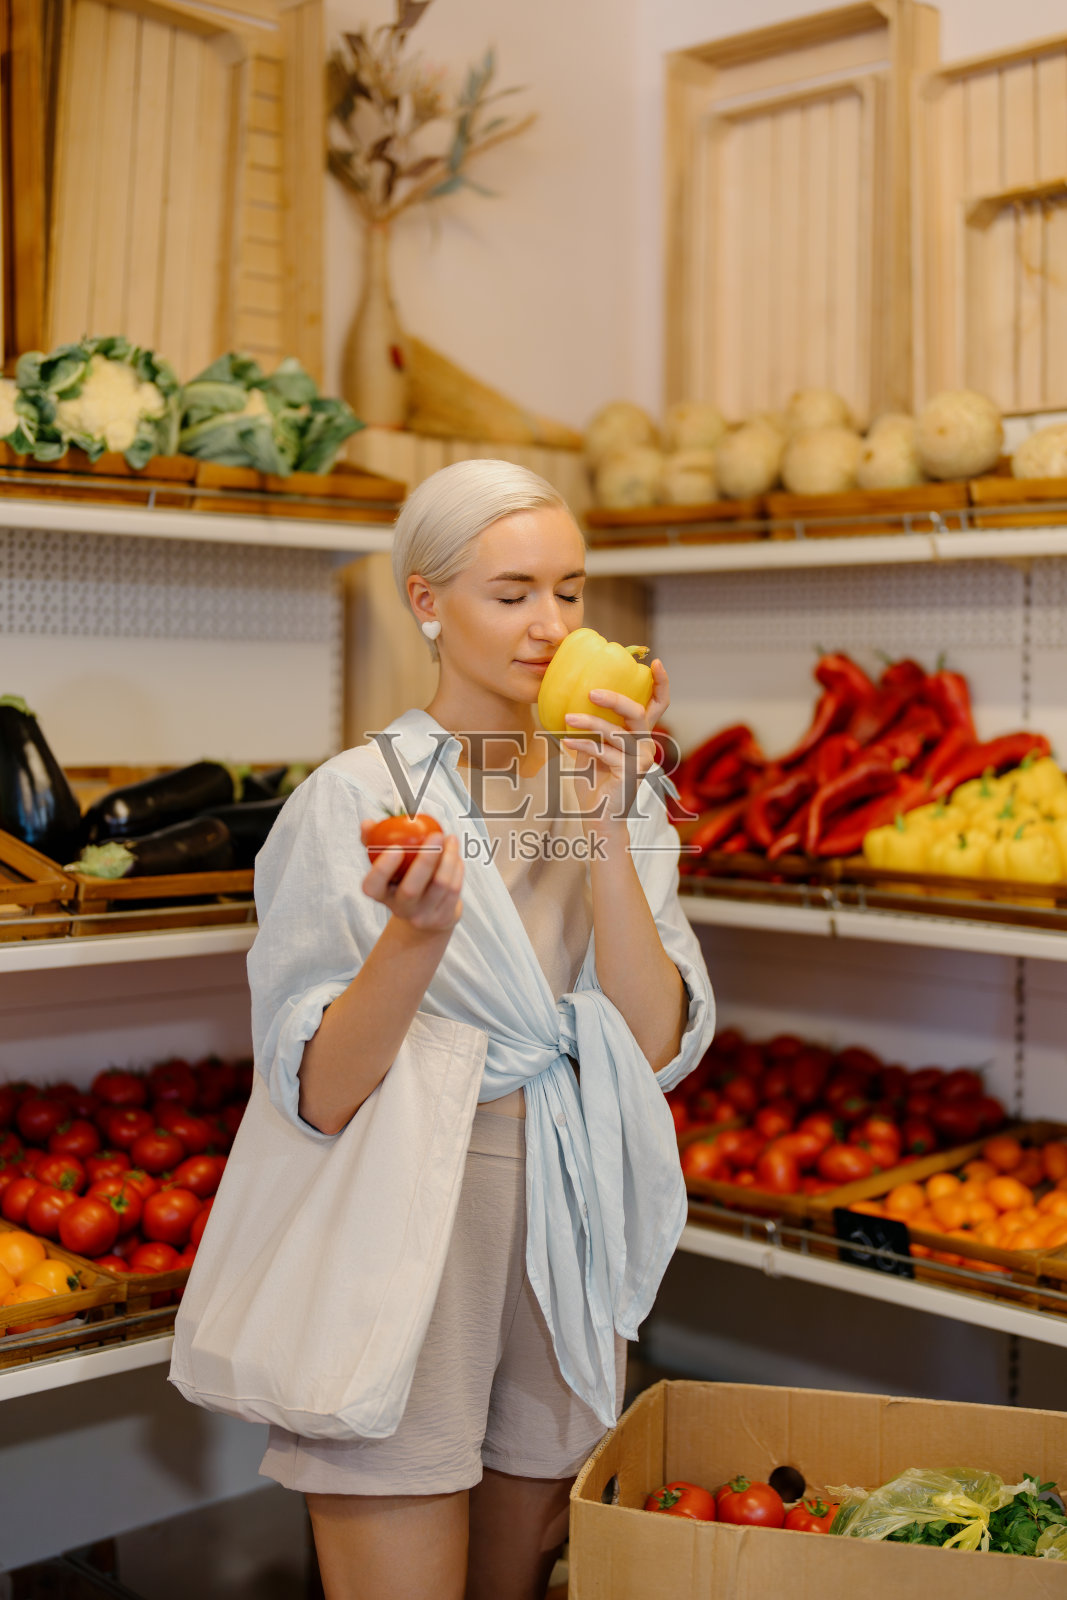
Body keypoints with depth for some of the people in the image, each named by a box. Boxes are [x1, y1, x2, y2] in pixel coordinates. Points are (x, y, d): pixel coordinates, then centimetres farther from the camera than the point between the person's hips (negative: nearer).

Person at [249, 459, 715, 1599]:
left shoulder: (615, 788, 3)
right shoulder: (354, 795, -10)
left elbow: (660, 1051, -9)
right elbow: (318, 1096, -15)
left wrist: (603, 829, -18)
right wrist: (417, 933, -31)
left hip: (570, 1242, 5)